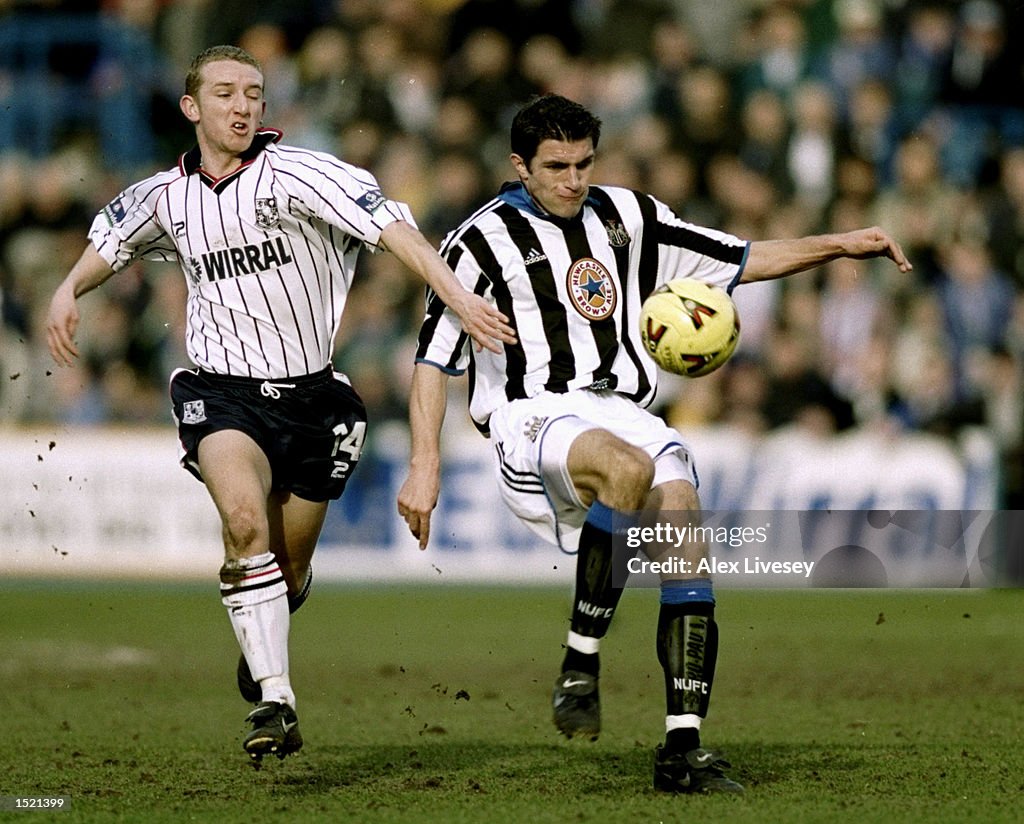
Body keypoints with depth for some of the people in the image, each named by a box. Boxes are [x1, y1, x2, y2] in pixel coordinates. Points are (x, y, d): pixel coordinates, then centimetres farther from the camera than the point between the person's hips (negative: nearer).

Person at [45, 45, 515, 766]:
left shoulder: (292, 174, -12)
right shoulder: (167, 196, 3)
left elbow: (388, 223, -25)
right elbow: (113, 239, 27)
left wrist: (457, 296, -37)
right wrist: (69, 290, 12)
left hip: (311, 395, -1)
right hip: (223, 391, 1)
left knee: (290, 571, 10)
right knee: (246, 522, -29)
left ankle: (263, 641, 48)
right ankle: (276, 701, -27)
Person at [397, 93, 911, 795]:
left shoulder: (625, 217, 17)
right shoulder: (485, 241, 2)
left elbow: (742, 261, 24)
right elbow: (434, 359, 1)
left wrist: (838, 246, 13)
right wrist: (425, 466, -9)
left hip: (623, 413, 5)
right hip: (533, 417, -5)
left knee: (685, 544, -19)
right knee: (629, 469, -38)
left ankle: (683, 749, -18)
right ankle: (579, 669, -28)